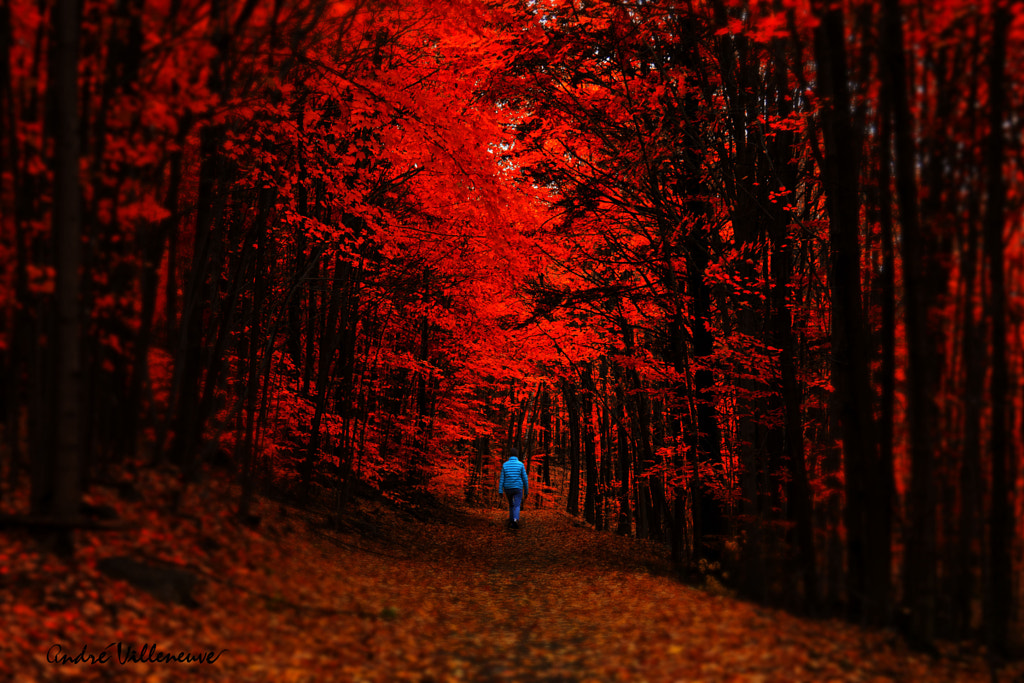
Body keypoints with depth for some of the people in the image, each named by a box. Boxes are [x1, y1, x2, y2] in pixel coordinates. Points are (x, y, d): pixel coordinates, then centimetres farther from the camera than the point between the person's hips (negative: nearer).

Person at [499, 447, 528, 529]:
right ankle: (515, 520, -32)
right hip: (518, 489, -3)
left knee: (511, 504, 24)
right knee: (517, 506, -6)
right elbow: (525, 479, -4)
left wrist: (500, 491, -5)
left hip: (508, 489, 3)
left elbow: (502, 479, -4)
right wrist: (526, 491, 5)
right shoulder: (521, 465, -6)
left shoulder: (505, 465, -1)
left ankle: (511, 521, 28)